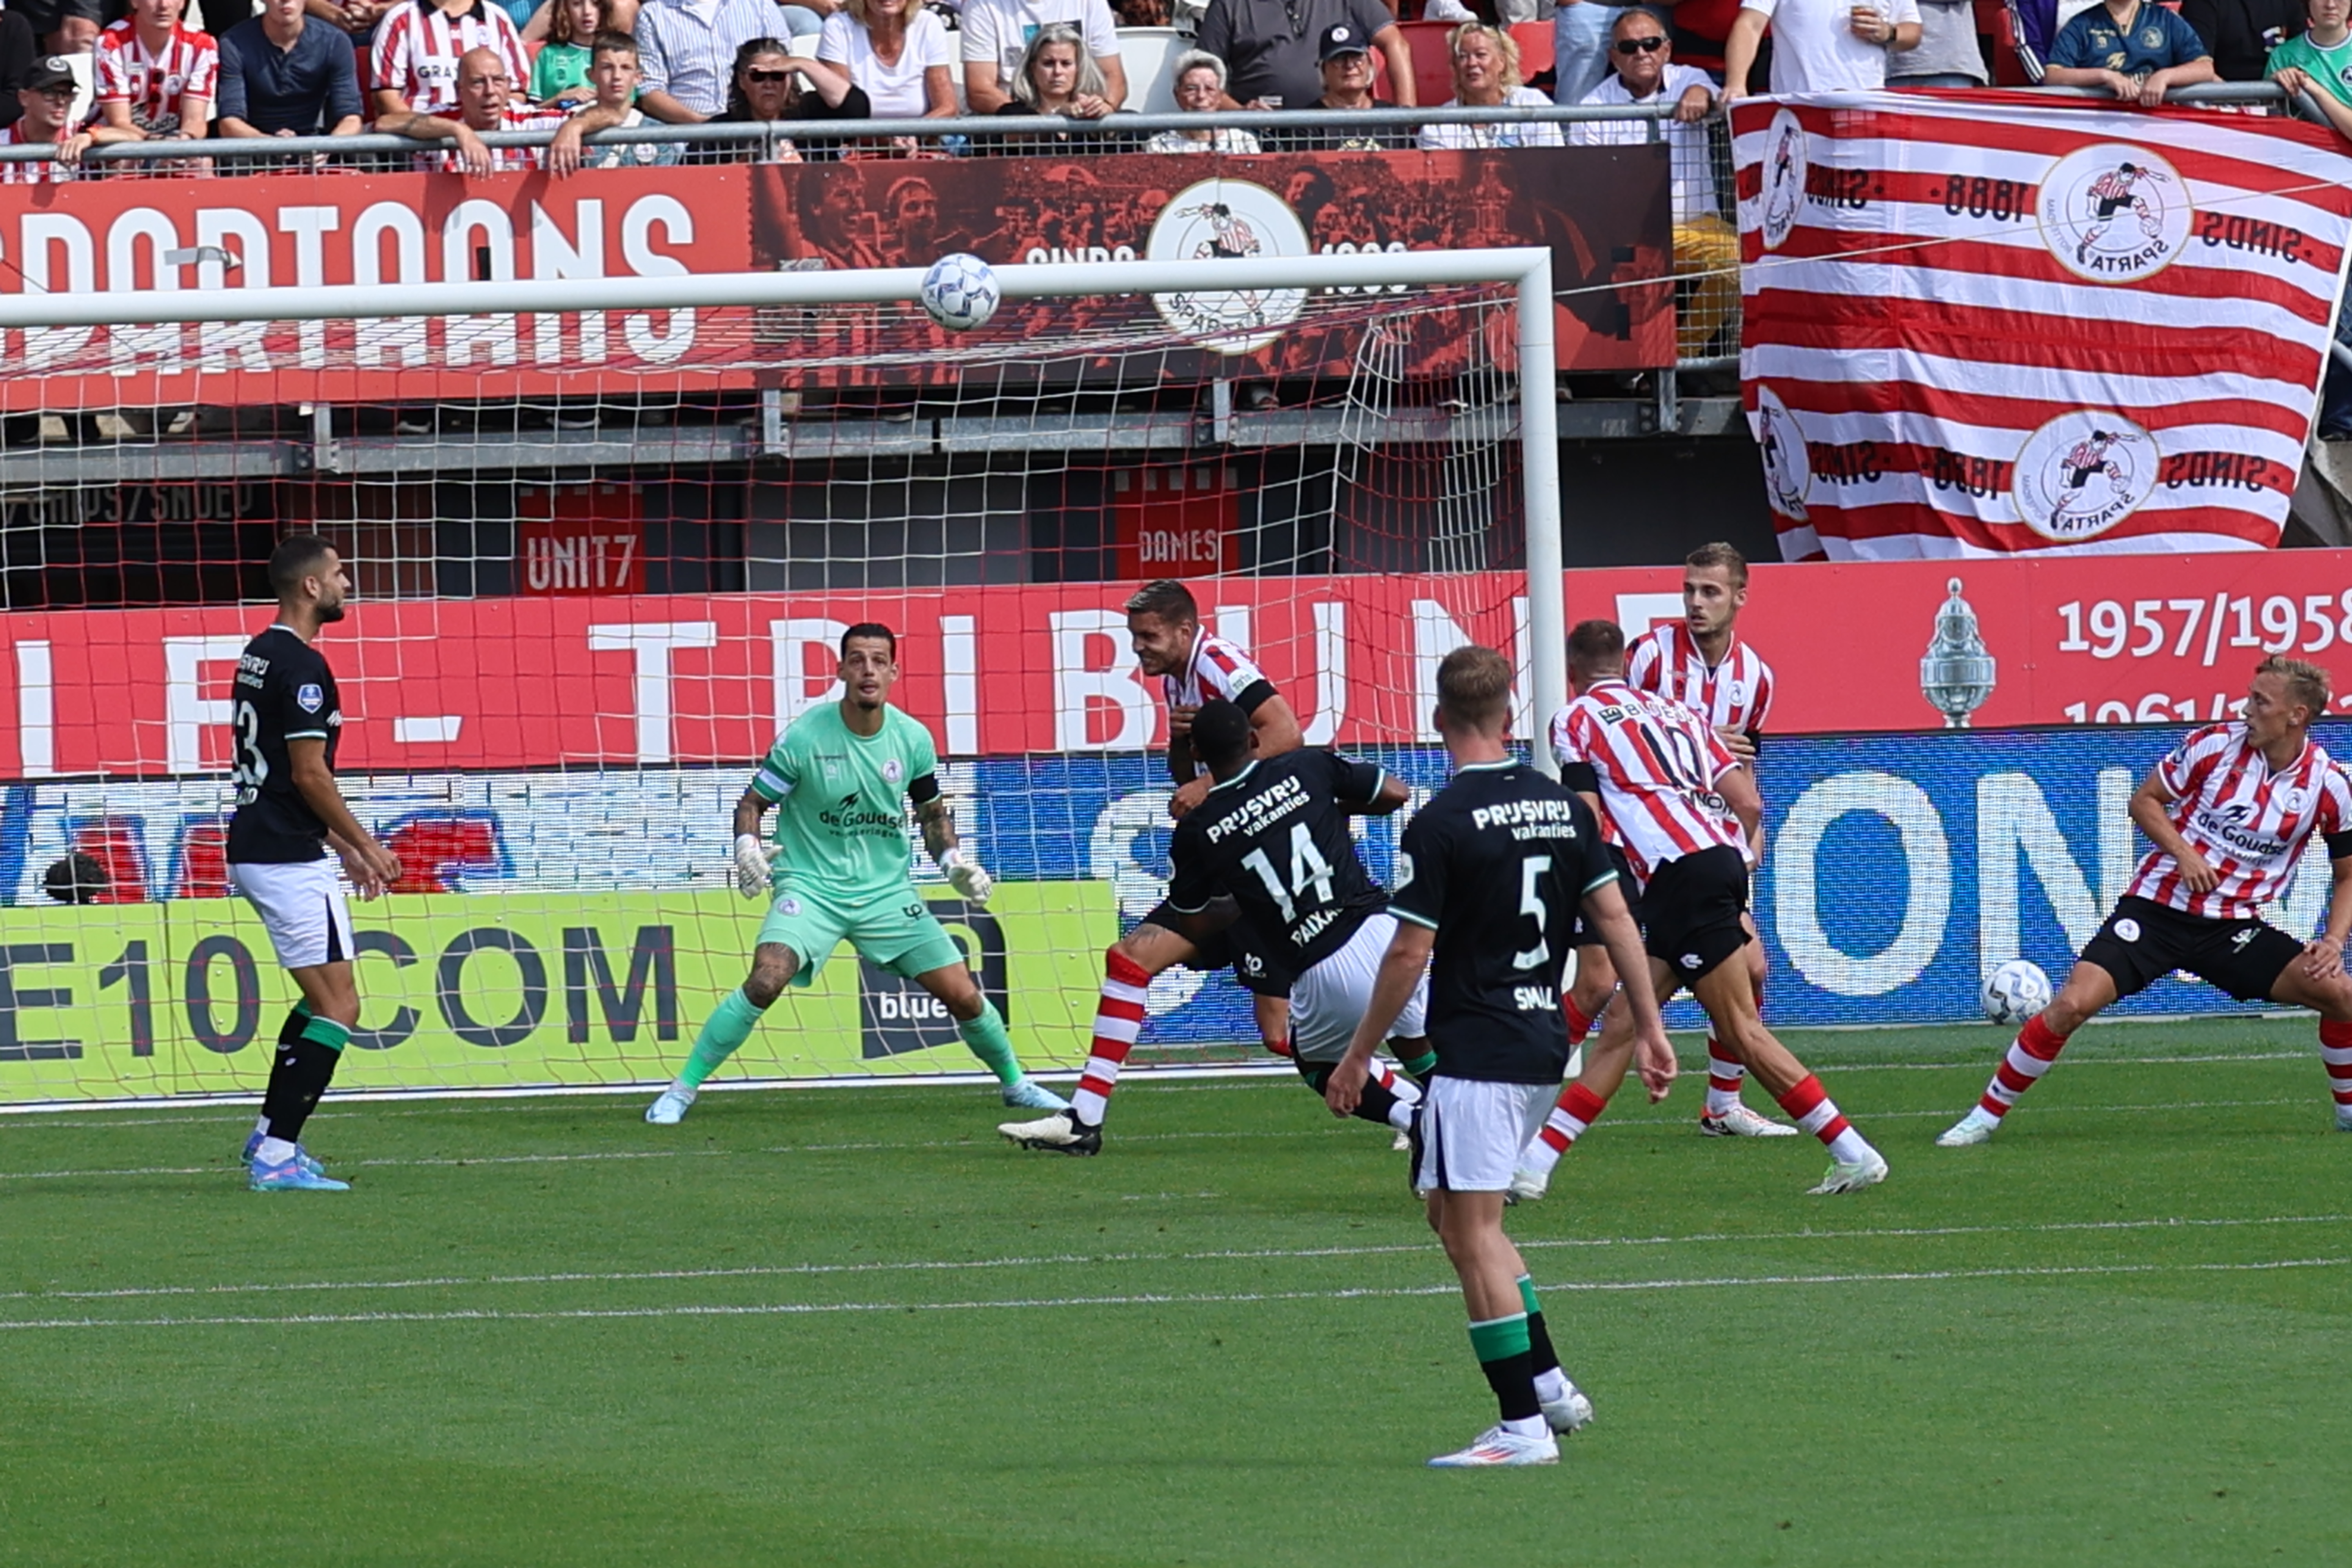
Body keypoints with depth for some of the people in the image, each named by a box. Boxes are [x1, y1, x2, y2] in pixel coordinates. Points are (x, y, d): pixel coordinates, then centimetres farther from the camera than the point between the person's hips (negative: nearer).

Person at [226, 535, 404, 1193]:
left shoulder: (259, 657, 15)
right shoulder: (301, 668, -16)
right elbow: (309, 774, -18)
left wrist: (343, 847, 24)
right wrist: (365, 845, -7)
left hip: (255, 851, 10)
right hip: (290, 861, -10)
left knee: (324, 995, 21)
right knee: (338, 1007, -7)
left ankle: (270, 1135, 23)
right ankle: (276, 1157, -11)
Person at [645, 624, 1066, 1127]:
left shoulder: (913, 739, -1)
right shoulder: (805, 737, -12)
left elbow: (932, 811, 15)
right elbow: (753, 802, -3)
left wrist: (954, 859, -2)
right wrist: (747, 848, -22)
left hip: (887, 890, 3)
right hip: (811, 886, -3)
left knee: (962, 994, 0)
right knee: (765, 981, -27)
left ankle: (1014, 1081, 28)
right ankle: (682, 1090, -16)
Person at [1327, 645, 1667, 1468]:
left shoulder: (1441, 823, -13)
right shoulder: (1564, 806, 6)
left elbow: (1409, 954, -12)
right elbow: (1615, 917, 7)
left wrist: (1357, 1057, -3)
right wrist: (1650, 1027, 12)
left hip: (1476, 1053, -8)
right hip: (1546, 1046, 8)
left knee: (1469, 1230, -3)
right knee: (1458, 1214, 20)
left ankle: (1524, 1426, -6)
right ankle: (1550, 1384, 16)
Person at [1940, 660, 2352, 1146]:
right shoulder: (2214, 744, -8)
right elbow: (2145, 801, 4)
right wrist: (2183, 854, -13)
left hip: (2235, 927, 2)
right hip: (2158, 906, -2)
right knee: (2072, 1004, -19)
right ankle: (1987, 1115, -3)